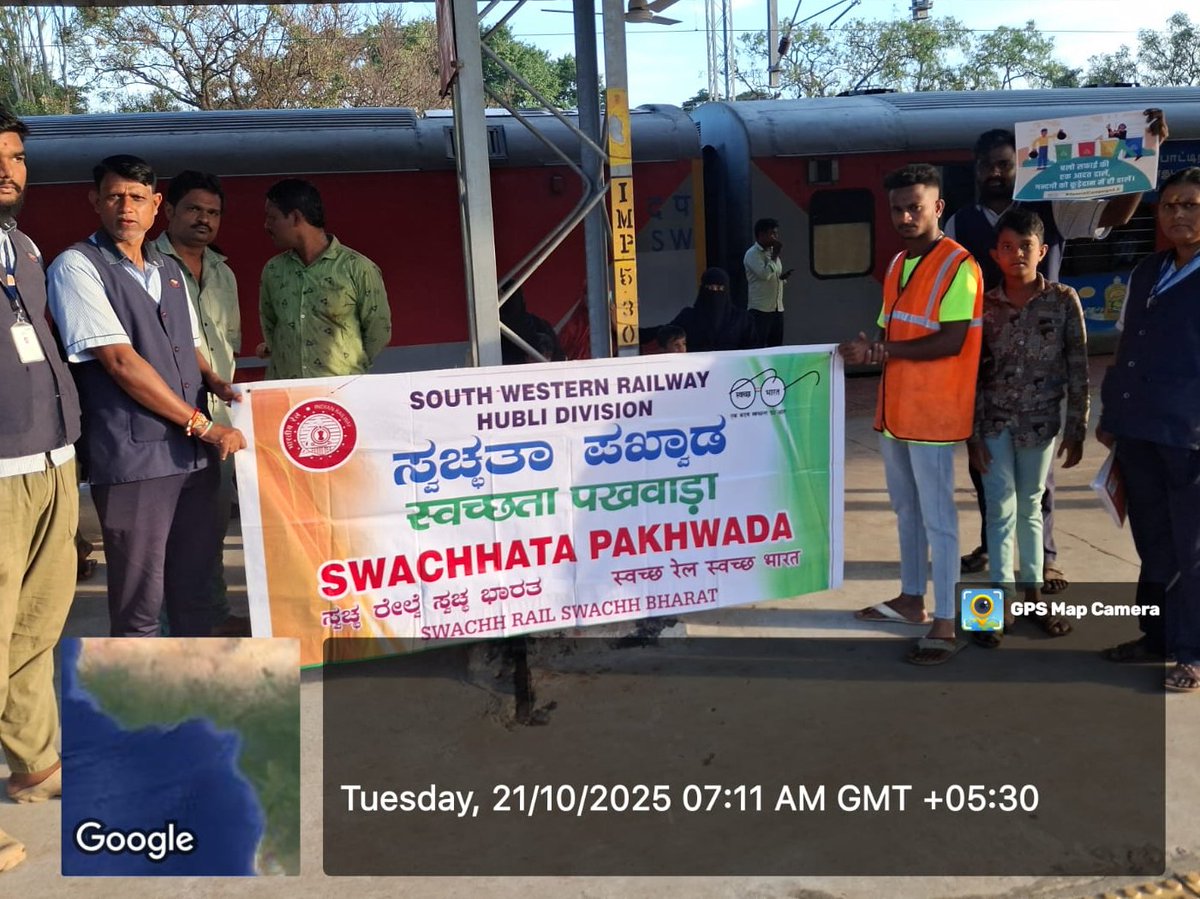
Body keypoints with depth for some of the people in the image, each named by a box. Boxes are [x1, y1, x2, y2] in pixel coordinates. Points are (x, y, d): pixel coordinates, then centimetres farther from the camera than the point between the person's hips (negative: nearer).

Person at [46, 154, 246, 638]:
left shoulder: (170, 269, 17)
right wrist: (203, 425, -13)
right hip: (132, 457, -6)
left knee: (194, 588, 13)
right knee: (139, 601, 1)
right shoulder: (77, 266, -5)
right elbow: (121, 362, -13)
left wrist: (215, 382, 2)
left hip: (194, 453, 6)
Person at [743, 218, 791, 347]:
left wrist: (783, 276, 3)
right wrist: (775, 255, -11)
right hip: (760, 309, -8)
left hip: (777, 308, 8)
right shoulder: (752, 254, -9)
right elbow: (765, 274, -23)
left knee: (777, 346, 8)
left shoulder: (772, 252, 17)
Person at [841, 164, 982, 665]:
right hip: (893, 409, 8)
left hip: (931, 413, -8)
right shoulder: (898, 264, 14)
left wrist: (878, 351, -18)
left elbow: (951, 342, -20)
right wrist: (867, 352, -5)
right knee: (906, 509, 18)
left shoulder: (957, 266, -12)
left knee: (937, 518, -3)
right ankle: (911, 599, 32)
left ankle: (944, 625, 4)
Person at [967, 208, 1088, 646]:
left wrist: (1076, 430, -5)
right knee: (1001, 509, 1)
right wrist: (972, 433, -5)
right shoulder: (983, 305, -5)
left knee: (1030, 508, 13)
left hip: (1040, 420, 0)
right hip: (994, 421, 0)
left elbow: (1078, 370, -4)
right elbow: (971, 374, -2)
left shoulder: (1064, 300, -6)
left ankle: (1032, 595, 25)